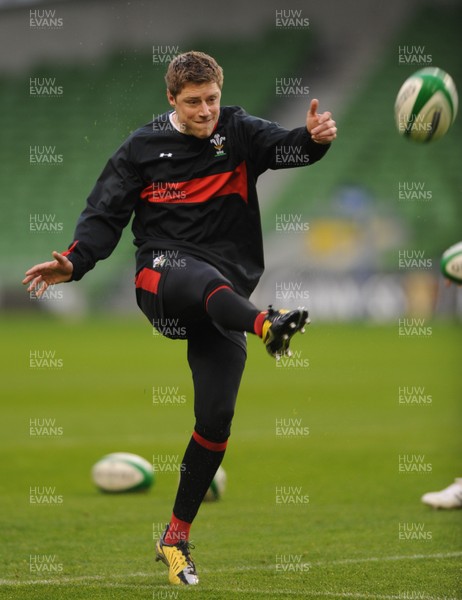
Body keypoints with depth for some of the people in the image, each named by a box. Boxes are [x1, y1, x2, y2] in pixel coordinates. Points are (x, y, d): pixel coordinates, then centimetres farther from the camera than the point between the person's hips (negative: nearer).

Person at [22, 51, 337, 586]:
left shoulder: (240, 133, 5)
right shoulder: (143, 148, 4)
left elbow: (287, 146, -14)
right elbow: (105, 215, 4)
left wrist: (315, 137, -38)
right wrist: (74, 262, -15)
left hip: (224, 296, 2)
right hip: (162, 275, -2)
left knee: (216, 416, -7)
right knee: (203, 277, -40)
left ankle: (176, 537, 8)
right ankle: (267, 326, -74)